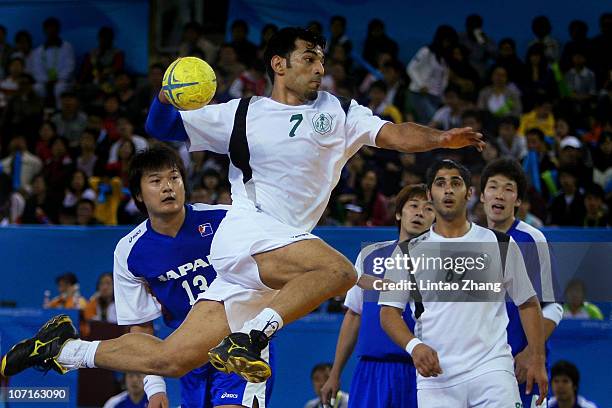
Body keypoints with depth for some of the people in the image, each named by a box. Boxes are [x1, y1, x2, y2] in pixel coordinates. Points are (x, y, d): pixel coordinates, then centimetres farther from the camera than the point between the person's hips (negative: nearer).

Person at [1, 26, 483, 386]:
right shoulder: (240, 114, 8)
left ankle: (65, 348, 14)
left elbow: (393, 134, -1)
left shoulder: (339, 113, 12)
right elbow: (160, 127, 12)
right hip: (245, 232, -3)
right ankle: (248, 336, -28)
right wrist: (167, 96, -10)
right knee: (339, 270, -30)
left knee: (171, 359, 1)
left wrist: (440, 138, -20)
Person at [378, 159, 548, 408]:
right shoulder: (409, 252, 9)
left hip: (492, 369, -1)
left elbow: (527, 304, 13)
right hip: (435, 376, 1)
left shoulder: (501, 245, 9)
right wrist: (414, 346, -14)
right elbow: (389, 311, 5)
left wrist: (537, 360, 4)